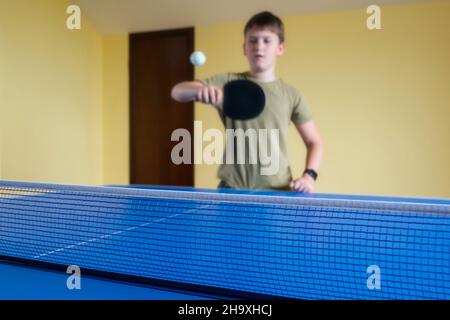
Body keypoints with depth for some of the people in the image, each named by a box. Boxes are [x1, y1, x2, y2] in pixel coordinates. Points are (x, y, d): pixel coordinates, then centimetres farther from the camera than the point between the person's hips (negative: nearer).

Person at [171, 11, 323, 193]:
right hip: (231, 189, 0)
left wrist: (309, 175, -6)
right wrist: (200, 90, -27)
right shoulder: (228, 82, 4)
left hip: (277, 192, 1)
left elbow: (314, 142, 12)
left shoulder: (291, 95, 6)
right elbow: (177, 92, -4)